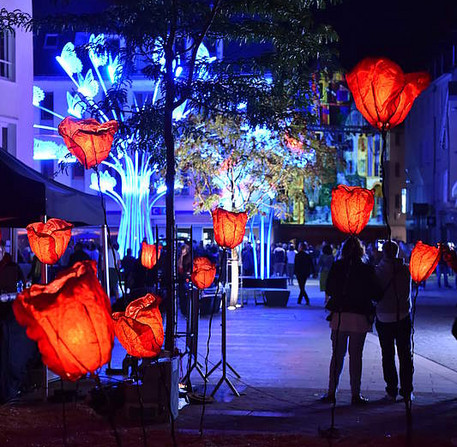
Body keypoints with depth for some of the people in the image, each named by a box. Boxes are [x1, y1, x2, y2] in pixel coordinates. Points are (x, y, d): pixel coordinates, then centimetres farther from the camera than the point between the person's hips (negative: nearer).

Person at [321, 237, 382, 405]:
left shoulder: (336, 267, -1)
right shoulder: (366, 270, -6)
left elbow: (329, 290, 6)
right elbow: (376, 294, -3)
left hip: (339, 316, 2)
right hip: (359, 317, -1)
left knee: (337, 355, 10)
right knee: (356, 356, 5)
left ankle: (331, 392, 10)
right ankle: (355, 394, 8)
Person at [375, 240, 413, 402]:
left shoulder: (379, 271, -9)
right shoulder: (406, 269, -6)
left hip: (384, 319, -1)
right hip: (403, 317, 1)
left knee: (388, 356, 6)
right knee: (405, 355, 10)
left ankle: (392, 391, 6)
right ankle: (406, 391, 10)